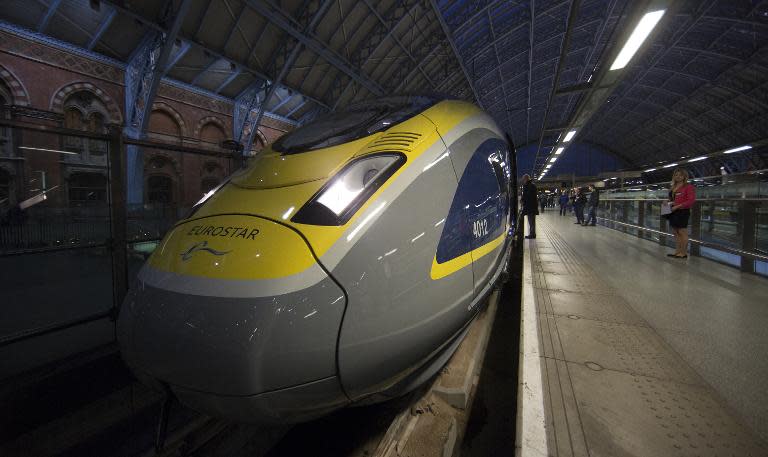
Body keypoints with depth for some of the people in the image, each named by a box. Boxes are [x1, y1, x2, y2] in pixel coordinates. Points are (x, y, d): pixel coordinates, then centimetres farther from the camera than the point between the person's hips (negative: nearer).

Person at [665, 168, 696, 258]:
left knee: (682, 232, -4)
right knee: (675, 233, 10)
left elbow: (691, 201, -13)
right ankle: (677, 252, 17)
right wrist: (668, 203, 4)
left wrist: (677, 206, -20)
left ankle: (684, 253, 3)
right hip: (673, 212, 8)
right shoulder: (672, 187, 15)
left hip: (683, 212, -8)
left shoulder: (688, 186, -6)